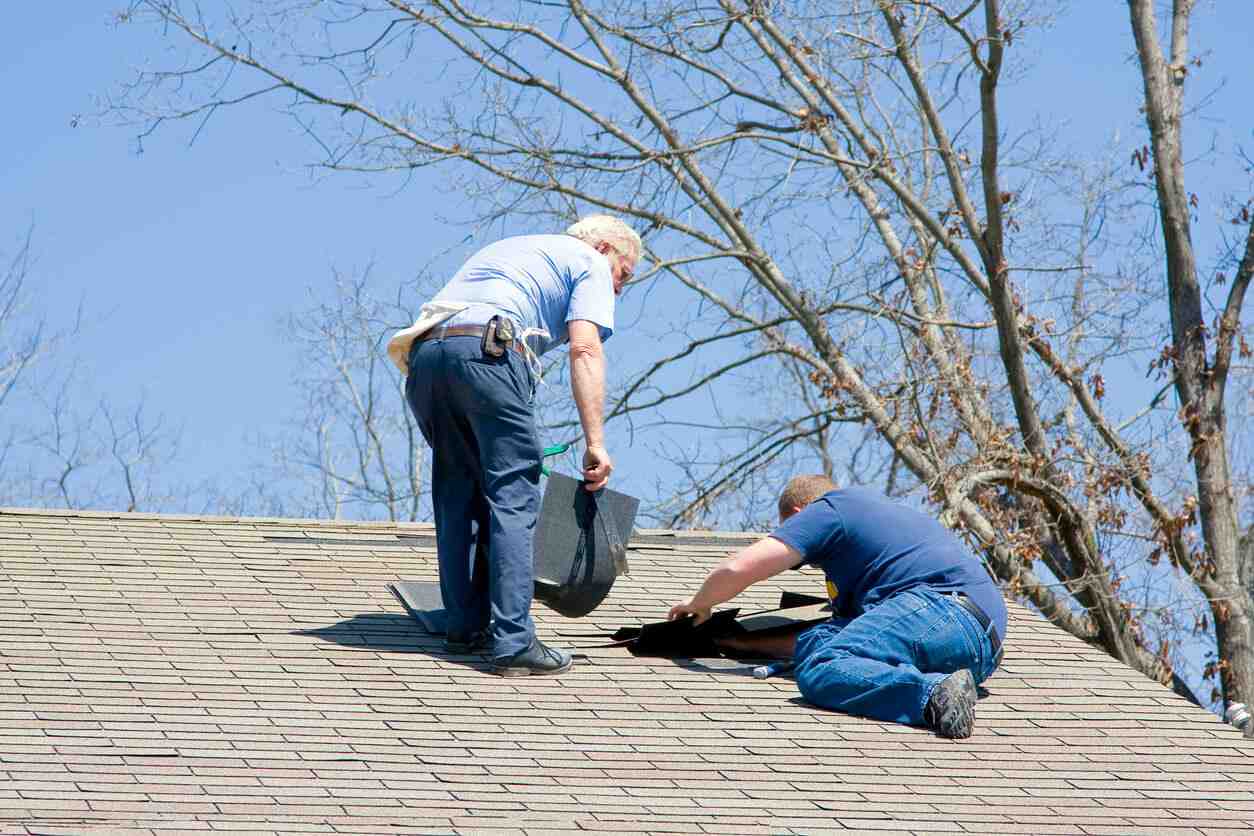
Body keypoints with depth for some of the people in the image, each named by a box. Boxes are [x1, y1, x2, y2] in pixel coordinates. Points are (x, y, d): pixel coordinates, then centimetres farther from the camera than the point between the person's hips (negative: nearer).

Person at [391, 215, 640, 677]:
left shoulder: (510, 247, 40)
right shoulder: (590, 263, 18)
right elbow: (584, 349, 0)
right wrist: (595, 443, -5)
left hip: (423, 353, 7)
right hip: (487, 351, -7)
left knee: (458, 498, 18)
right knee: (513, 498, -5)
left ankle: (465, 627, 19)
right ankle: (513, 642, -12)